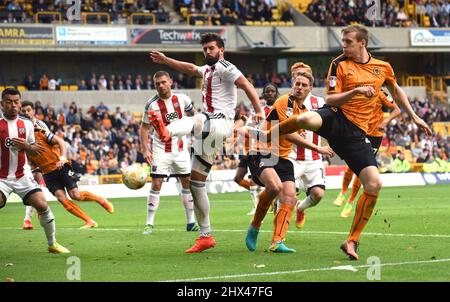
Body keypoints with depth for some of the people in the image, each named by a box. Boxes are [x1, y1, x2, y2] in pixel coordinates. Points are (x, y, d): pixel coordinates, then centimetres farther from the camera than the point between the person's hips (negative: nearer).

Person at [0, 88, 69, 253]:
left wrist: (26, 146, -9)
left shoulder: (26, 125, 6)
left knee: (42, 205, -9)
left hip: (23, 176, 3)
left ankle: (52, 244, 8)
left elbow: (33, 150, 14)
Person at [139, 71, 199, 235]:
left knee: (188, 183, 5)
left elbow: (193, 115, 15)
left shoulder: (182, 99, -3)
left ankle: (191, 222, 15)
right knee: (156, 184, -9)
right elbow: (144, 127, -3)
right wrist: (145, 149, -12)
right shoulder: (152, 104, -10)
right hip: (160, 149, -3)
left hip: (181, 148, 3)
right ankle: (149, 224, -5)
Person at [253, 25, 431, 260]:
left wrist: (414, 117, 32)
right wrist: (355, 91, -19)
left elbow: (396, 91, 30)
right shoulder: (340, 64, 1)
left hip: (356, 133, 3)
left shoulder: (383, 68, 11)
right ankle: (266, 136, -11)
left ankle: (352, 241, 1)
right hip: (335, 119, -3)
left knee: (374, 184, -11)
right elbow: (330, 100, -4)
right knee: (306, 119, -41)